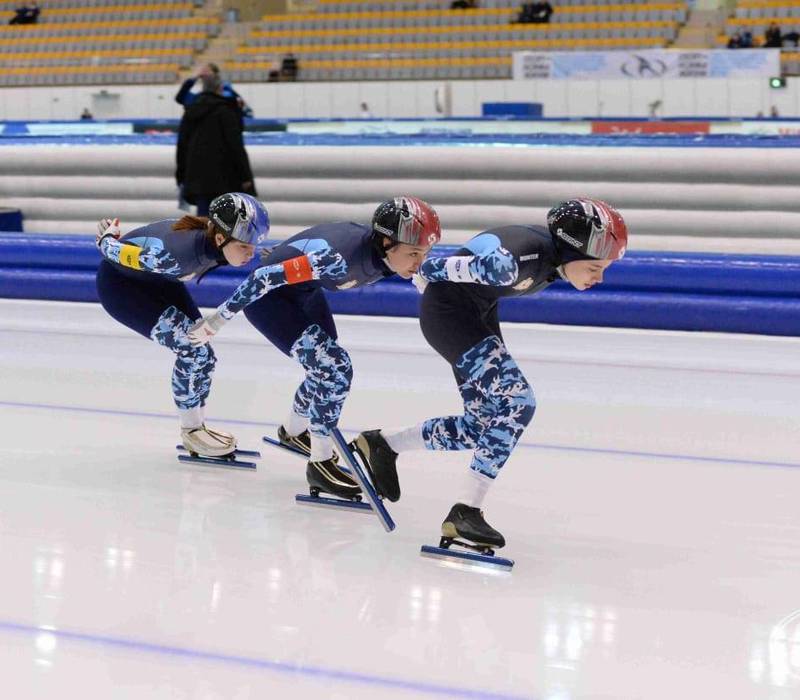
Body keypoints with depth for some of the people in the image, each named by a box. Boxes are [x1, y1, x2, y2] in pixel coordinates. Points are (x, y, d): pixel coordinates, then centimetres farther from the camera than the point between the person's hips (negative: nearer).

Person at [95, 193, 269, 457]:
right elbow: (119, 253, -27)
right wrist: (107, 239, -6)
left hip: (157, 280, 8)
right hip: (119, 283, -8)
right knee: (193, 351, -15)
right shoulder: (181, 252, -42)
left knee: (202, 352, 4)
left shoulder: (212, 240, -20)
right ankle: (191, 431, 2)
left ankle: (197, 425, 22)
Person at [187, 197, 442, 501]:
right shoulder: (340, 257, -40)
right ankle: (320, 464, -5)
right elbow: (267, 276, -34)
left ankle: (293, 431, 49)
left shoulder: (387, 255, -18)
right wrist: (219, 318, -28)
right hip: (269, 297, -8)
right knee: (335, 370, -18)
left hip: (304, 290, 8)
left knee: (327, 369, 21)